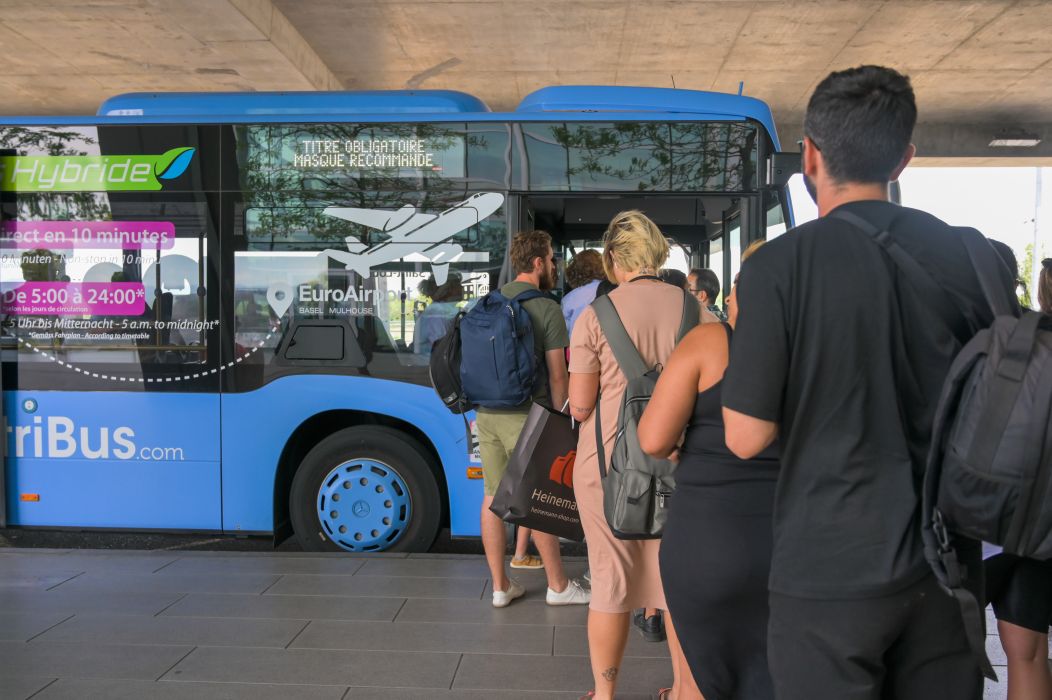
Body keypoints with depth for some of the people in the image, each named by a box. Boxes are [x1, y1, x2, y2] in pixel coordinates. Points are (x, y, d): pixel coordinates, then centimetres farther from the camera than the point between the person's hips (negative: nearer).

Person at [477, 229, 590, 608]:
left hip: (486, 413, 6)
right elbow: (556, 375, -11)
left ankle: (500, 586, 19)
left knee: (493, 496, 10)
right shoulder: (548, 309, -10)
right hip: (525, 414, -6)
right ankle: (558, 586, 19)